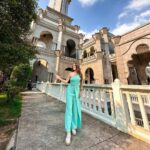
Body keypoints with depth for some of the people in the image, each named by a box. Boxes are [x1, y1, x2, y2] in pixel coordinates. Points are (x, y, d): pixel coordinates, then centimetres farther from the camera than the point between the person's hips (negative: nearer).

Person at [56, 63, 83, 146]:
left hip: (76, 91, 3)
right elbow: (66, 81, 7)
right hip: (70, 90, -3)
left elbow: (80, 83, 12)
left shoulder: (80, 74, 8)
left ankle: (73, 127, 25)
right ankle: (68, 132, -5)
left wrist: (80, 92, 10)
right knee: (69, 109, -8)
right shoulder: (70, 74, 1)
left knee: (76, 109, 6)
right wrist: (59, 78, -5)